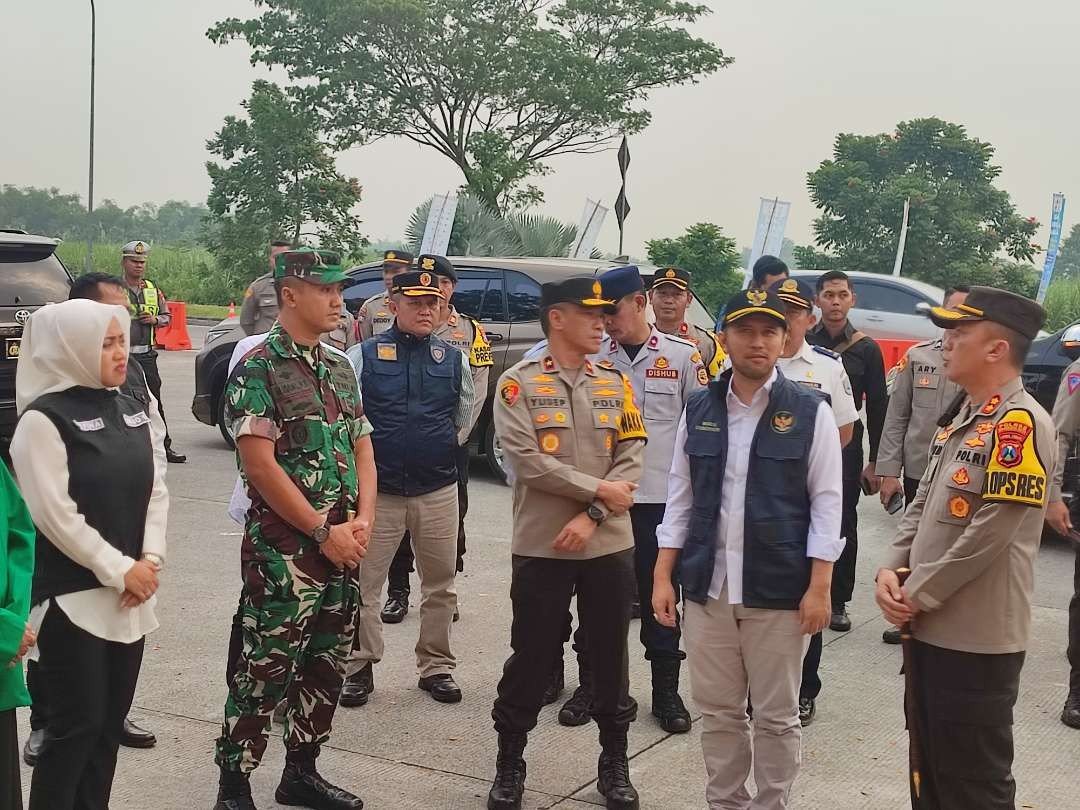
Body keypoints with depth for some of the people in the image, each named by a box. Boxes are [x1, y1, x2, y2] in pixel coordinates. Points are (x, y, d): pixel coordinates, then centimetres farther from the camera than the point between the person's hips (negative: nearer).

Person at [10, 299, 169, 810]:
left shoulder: (131, 408, 9)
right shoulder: (43, 419, -12)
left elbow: (156, 488, 8)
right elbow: (56, 516, -17)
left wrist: (150, 561, -5)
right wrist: (119, 570, -14)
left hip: (132, 592, 7)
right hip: (72, 597, -6)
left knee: (111, 719, 12)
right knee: (77, 724, 0)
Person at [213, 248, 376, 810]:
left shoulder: (340, 368, 13)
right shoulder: (258, 369, -10)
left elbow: (361, 449, 14)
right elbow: (261, 465, -16)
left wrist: (362, 522, -1)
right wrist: (324, 531, -14)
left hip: (343, 550, 7)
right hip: (284, 554, -7)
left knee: (327, 668, 14)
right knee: (265, 673, -1)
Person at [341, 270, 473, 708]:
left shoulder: (454, 359, 4)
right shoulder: (364, 355, -5)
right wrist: (373, 453, 5)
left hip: (438, 491, 3)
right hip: (378, 490, -2)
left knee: (440, 584, 11)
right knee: (363, 583, 3)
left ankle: (436, 667, 25)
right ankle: (360, 667, 17)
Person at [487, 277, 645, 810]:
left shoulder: (616, 384, 7)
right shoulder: (519, 384, -4)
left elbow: (632, 461, 0)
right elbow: (526, 460, -15)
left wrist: (591, 517, -13)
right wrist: (598, 489, -12)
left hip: (609, 546, 3)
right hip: (541, 547, -3)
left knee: (610, 658, 11)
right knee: (530, 657, 6)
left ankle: (614, 764, 27)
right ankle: (509, 764, 23)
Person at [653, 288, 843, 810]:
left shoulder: (810, 411, -4)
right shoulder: (699, 410, 5)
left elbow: (826, 503, -4)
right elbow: (680, 498, 8)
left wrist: (818, 588, -9)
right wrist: (663, 577, 4)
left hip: (779, 590, -3)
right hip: (707, 587, 3)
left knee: (776, 716, 10)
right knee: (717, 710, 14)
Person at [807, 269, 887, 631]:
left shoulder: (866, 349, 4)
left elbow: (877, 408, 4)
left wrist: (874, 462, 0)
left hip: (845, 450, 0)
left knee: (843, 527, 5)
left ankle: (838, 603, 15)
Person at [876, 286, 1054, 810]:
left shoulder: (1021, 423, -18)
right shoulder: (963, 420, 13)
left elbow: (988, 535, -23)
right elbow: (922, 506, 15)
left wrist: (916, 594, -15)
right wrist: (891, 571, -1)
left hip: (977, 641, -9)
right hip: (928, 630, 9)